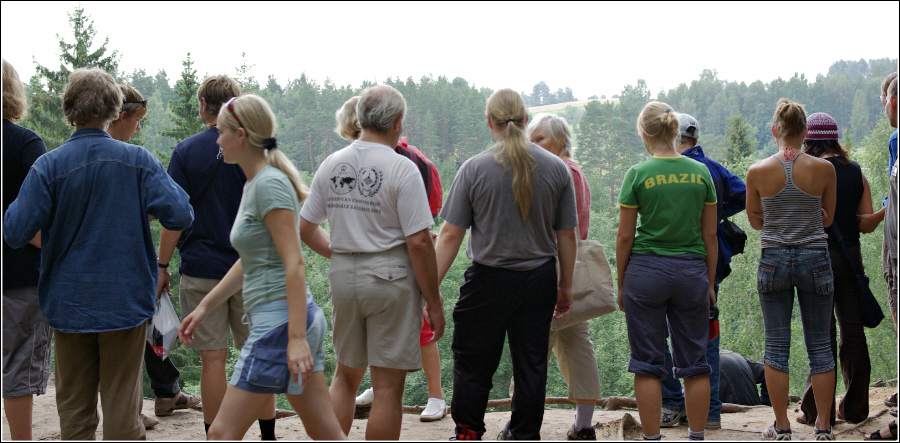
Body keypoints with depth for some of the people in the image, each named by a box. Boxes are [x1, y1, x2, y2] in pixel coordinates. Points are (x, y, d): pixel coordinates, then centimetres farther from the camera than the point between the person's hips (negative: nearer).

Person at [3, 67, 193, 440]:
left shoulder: (48, 166, -10)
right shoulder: (138, 161, -9)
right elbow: (180, 216, -14)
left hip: (68, 303, 0)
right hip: (125, 302, 0)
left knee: (74, 409, 13)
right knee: (122, 408, 7)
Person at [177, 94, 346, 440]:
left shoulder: (270, 184, -13)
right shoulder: (254, 185, 17)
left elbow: (294, 263, -20)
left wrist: (297, 337, -24)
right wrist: (204, 307, 25)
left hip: (280, 321, -10)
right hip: (302, 320, 10)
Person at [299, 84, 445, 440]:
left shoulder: (331, 165, 5)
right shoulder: (402, 169, -13)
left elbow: (306, 228, 10)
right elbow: (419, 242, -16)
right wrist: (434, 302, -9)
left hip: (342, 276, 6)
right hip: (390, 277, -5)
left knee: (345, 376, 20)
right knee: (388, 386, 2)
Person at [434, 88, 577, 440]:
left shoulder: (474, 169, -8)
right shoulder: (556, 168, 0)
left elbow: (450, 235, -9)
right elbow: (567, 235, 5)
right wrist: (566, 286, 15)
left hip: (489, 280, -2)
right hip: (539, 279, 3)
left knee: (472, 362, 10)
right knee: (531, 363, 9)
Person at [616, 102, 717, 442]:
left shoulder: (638, 174, -6)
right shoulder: (701, 173, 2)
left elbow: (625, 237, -4)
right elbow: (710, 236, 5)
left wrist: (621, 284, 6)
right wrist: (710, 283, 14)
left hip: (646, 271, -3)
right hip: (692, 272, 3)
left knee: (648, 363, 4)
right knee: (694, 364, 10)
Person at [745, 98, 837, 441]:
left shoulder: (757, 172, -5)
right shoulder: (825, 169, -5)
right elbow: (828, 218, 8)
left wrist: (781, 218, 7)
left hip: (773, 260, 0)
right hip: (816, 260, 0)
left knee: (776, 346, 7)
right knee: (819, 345, 9)